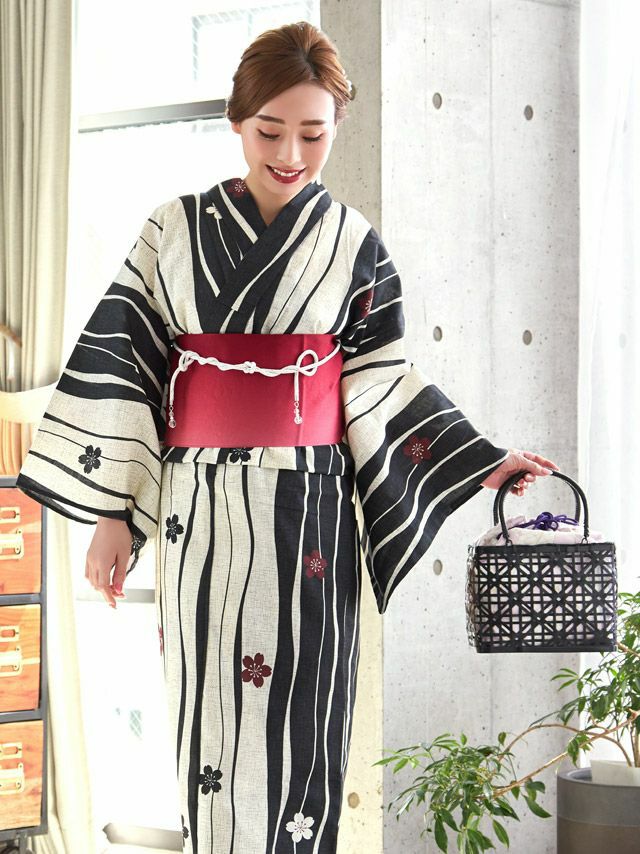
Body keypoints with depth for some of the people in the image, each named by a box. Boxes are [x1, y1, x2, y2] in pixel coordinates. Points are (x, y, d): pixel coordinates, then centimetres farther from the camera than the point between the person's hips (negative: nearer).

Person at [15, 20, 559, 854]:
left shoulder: (354, 243, 6)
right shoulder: (175, 230, 5)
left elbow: (384, 385, 7)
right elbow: (121, 367, 3)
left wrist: (483, 463, -2)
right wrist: (112, 513, -1)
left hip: (309, 509, 0)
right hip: (199, 504, 0)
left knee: (301, 712, 1)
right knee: (211, 710, 1)